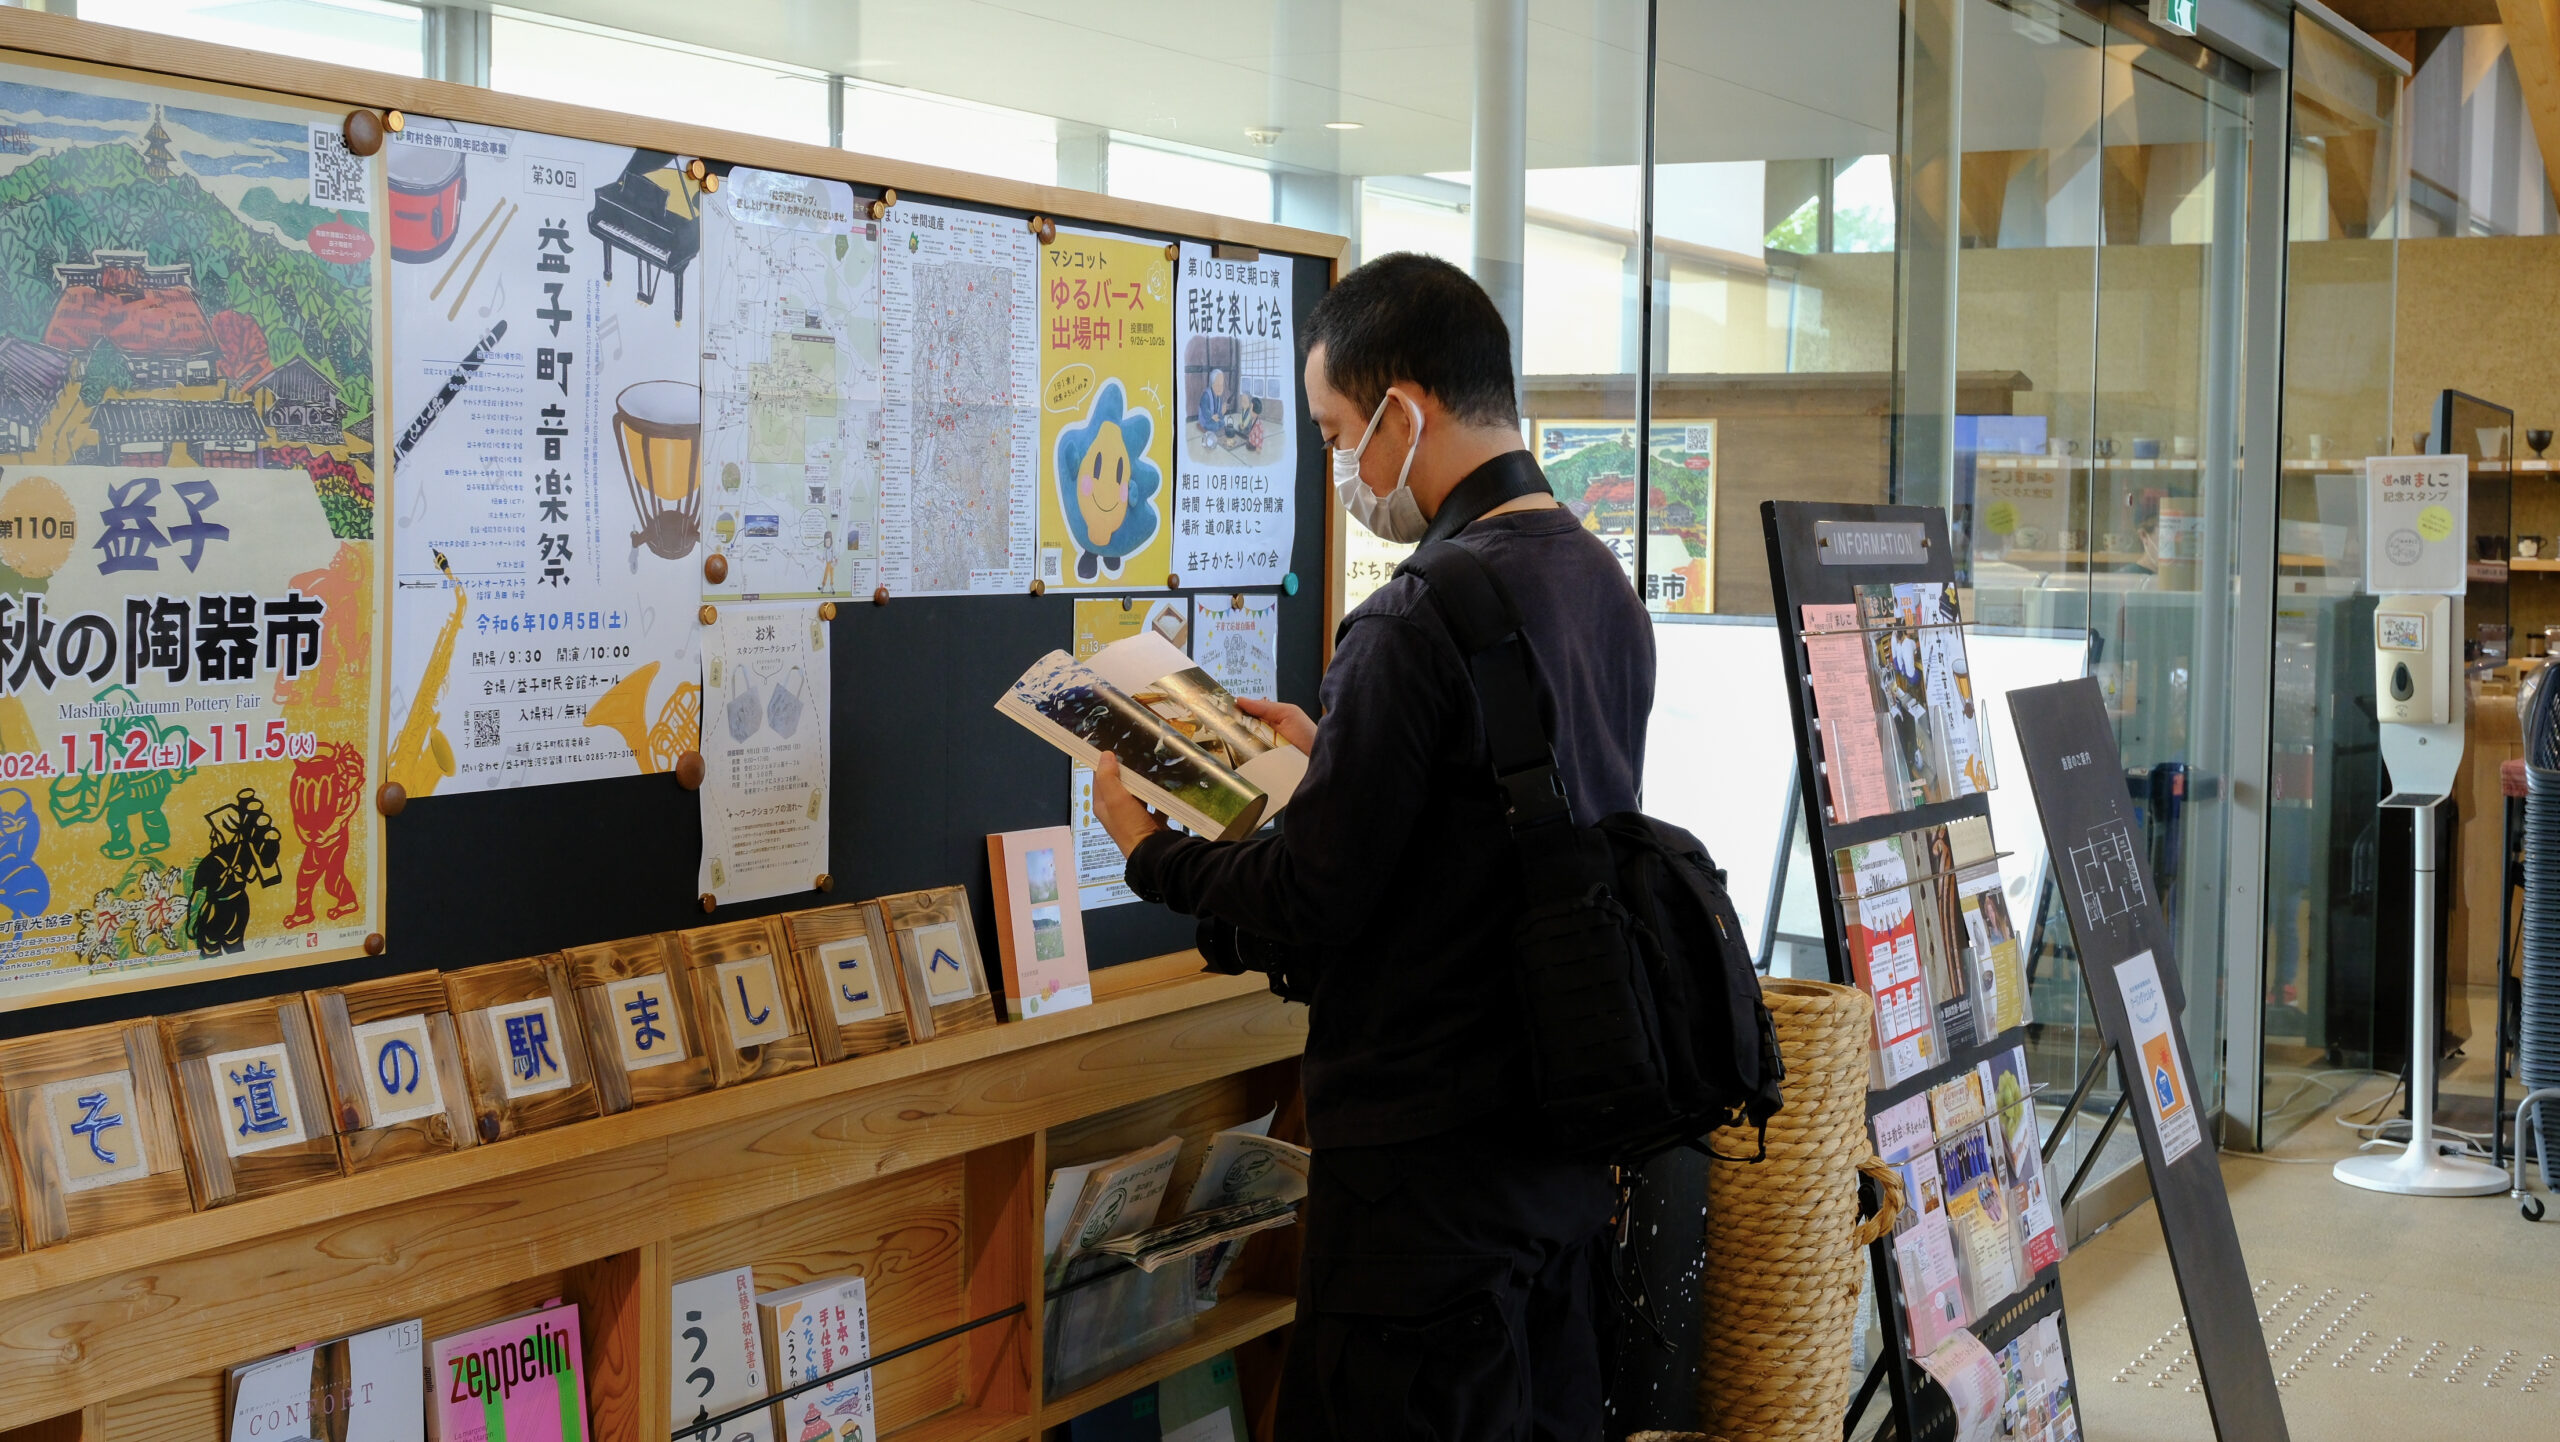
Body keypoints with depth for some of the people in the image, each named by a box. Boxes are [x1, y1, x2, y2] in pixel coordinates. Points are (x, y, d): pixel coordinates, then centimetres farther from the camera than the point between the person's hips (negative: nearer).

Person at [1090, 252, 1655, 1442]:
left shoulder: (1418, 622, -21)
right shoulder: (1601, 583, 6)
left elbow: (1308, 910, -18)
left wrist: (1149, 849, -1)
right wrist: (1332, 751, 23)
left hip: (1428, 1163, -9)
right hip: (1570, 1142, 9)